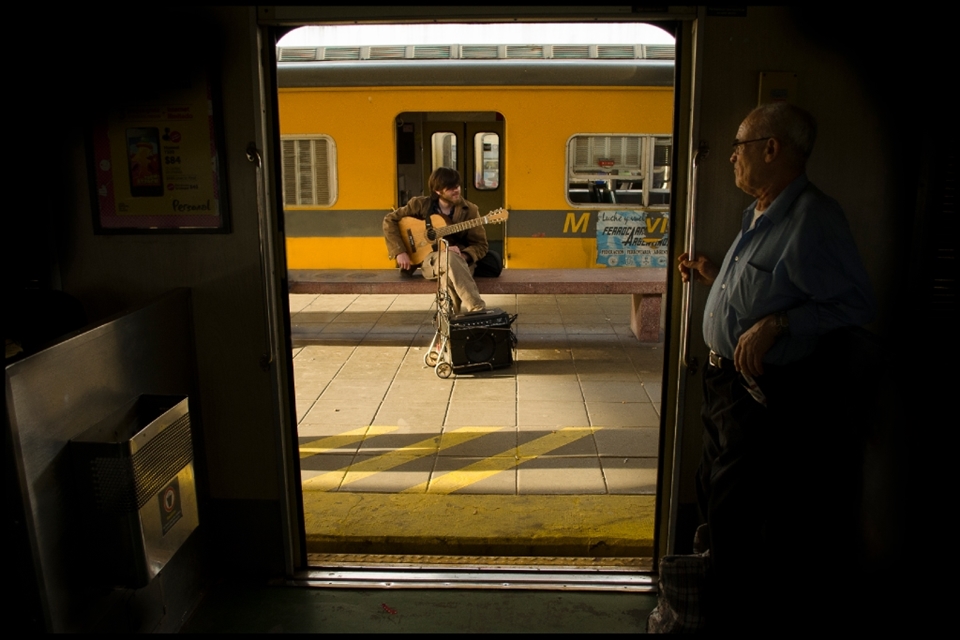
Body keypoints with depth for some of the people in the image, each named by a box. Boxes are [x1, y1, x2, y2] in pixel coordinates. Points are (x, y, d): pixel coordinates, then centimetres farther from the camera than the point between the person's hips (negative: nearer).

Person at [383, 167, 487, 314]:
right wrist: (400, 252, -7)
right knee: (449, 257, -37)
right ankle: (478, 309, -40)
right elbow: (390, 220, 5)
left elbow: (481, 244, 3)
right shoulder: (420, 204, 2)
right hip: (429, 259, -1)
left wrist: (462, 256, -18)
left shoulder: (470, 210, 3)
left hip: (460, 260, 1)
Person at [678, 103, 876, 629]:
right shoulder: (759, 216, 13)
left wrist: (776, 324, -30)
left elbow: (855, 303, -23)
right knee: (714, 495, 23)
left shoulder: (813, 219, -19)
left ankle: (731, 616, 21)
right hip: (726, 382, 11)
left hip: (767, 396, -11)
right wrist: (712, 275, 13)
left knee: (737, 523, 0)